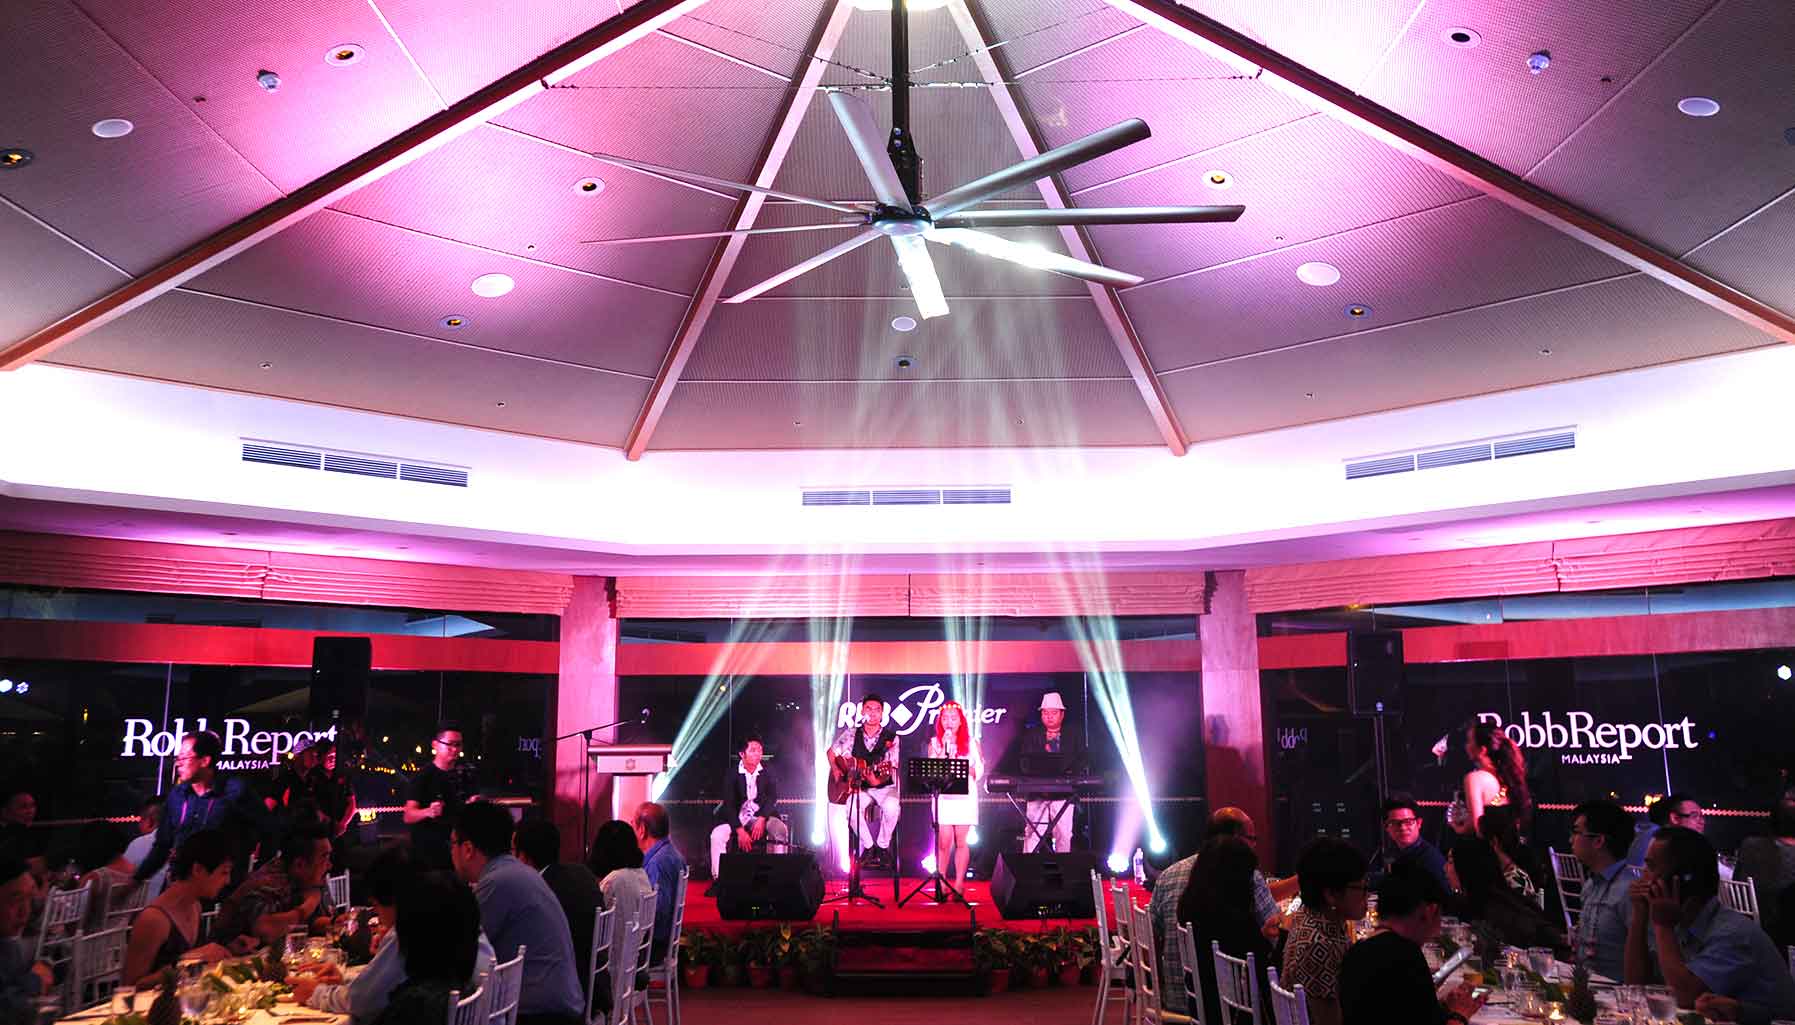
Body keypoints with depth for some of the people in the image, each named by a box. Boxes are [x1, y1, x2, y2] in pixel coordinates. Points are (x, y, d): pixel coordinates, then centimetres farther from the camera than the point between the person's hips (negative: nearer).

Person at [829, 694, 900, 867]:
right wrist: (835, 769, -3)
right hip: (858, 787, 2)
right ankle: (868, 847, -7)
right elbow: (832, 752, 14)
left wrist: (877, 780, -32)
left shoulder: (891, 738, -7)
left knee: (891, 807, -34)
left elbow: (890, 769, -13)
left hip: (884, 787, -2)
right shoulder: (851, 734, 1)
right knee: (852, 807, -31)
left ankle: (883, 847, -8)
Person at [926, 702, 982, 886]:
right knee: (943, 842, -5)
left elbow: (978, 773, 4)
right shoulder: (935, 743, 9)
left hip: (965, 796, 0)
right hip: (943, 797, 0)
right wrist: (944, 750, -9)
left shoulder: (971, 743, 7)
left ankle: (959, 885, 4)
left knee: (961, 841, -2)